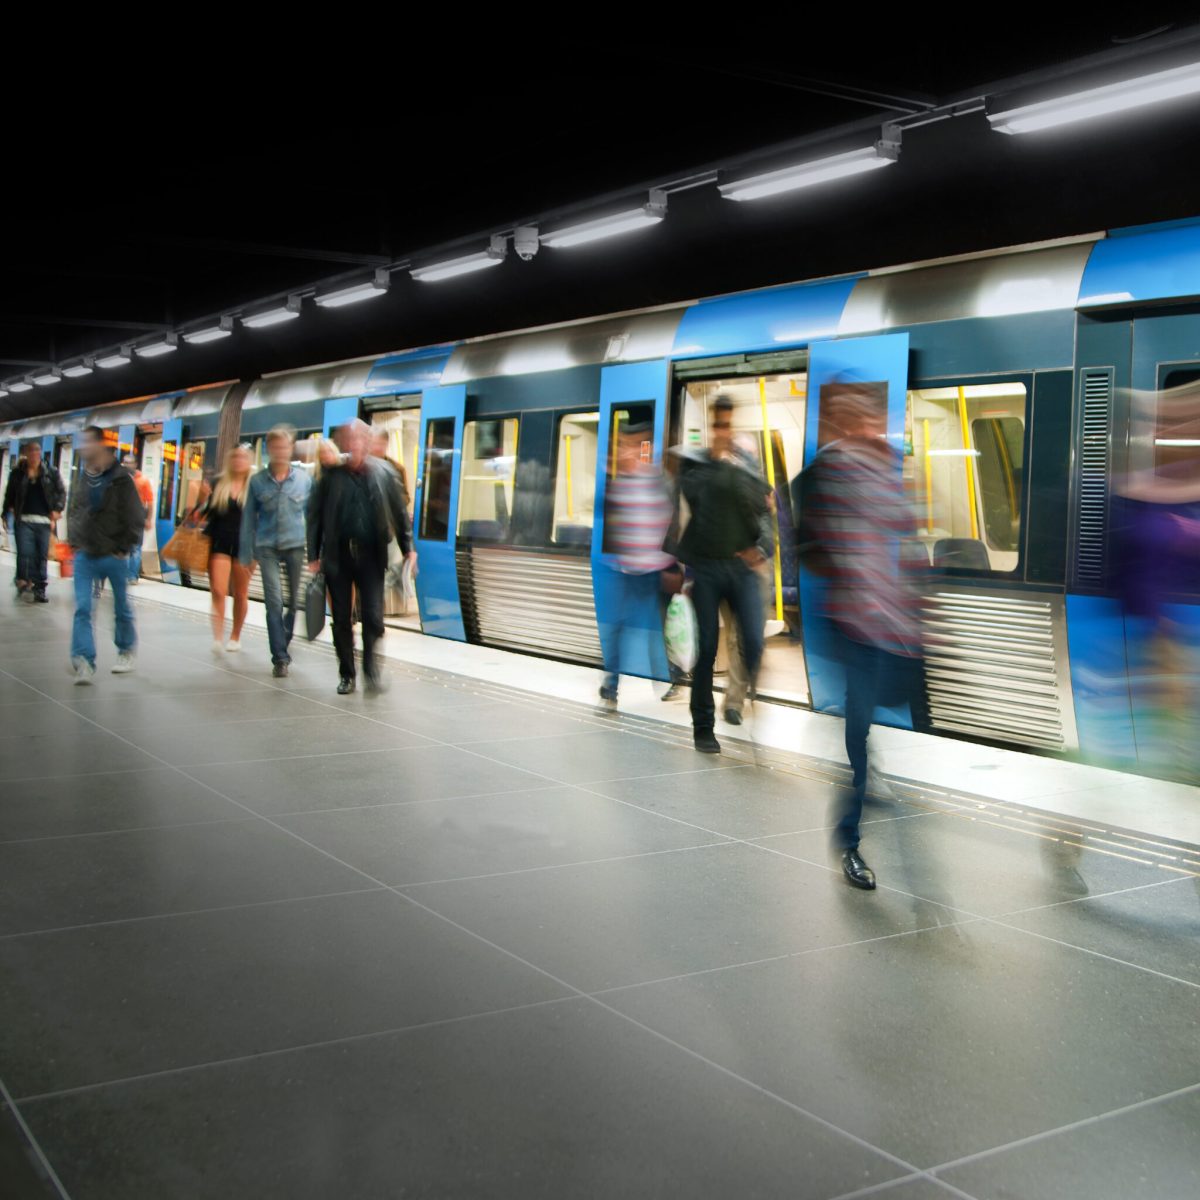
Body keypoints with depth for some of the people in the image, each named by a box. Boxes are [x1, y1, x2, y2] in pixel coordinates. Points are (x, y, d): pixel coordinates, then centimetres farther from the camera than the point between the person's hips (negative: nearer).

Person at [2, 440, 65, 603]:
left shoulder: (51, 473, 7)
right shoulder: (18, 473, 6)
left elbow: (61, 492, 8)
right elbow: (9, 494, 10)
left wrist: (57, 509, -5)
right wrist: (7, 513, 3)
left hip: (44, 521, 1)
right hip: (23, 521, -1)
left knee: (42, 556, 6)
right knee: (25, 553, -12)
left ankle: (39, 588, 13)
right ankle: (23, 583, -5)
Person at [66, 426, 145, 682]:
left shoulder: (121, 479, -9)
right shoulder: (83, 479, 7)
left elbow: (136, 519, -9)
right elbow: (73, 512, 20)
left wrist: (123, 548, -10)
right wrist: (76, 541, 9)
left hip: (113, 556, -4)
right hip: (85, 555, 4)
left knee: (123, 607, 11)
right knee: (82, 608, -8)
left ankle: (126, 653, 31)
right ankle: (84, 662, -12)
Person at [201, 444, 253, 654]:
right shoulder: (217, 484, 6)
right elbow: (208, 512, 12)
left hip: (244, 546, -1)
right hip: (219, 544, 1)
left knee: (240, 594, 9)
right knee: (218, 591, -10)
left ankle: (236, 637, 24)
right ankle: (217, 637, -11)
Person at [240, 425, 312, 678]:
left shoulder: (304, 480, 1)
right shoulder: (257, 481, 1)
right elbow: (248, 519, 5)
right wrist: (247, 555, 4)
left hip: (296, 546, 1)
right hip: (267, 548, -1)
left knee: (293, 602, 9)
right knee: (275, 602, -8)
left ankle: (283, 647, 30)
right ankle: (280, 658, -3)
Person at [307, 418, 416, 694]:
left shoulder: (382, 473, 2)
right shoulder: (331, 475, 2)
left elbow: (400, 513, 7)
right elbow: (315, 515, 4)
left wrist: (408, 548, 1)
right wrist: (314, 556, 0)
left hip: (371, 556, -1)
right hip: (338, 555, 1)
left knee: (373, 617, -6)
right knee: (341, 619, 8)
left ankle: (371, 669, 11)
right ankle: (346, 675, 19)